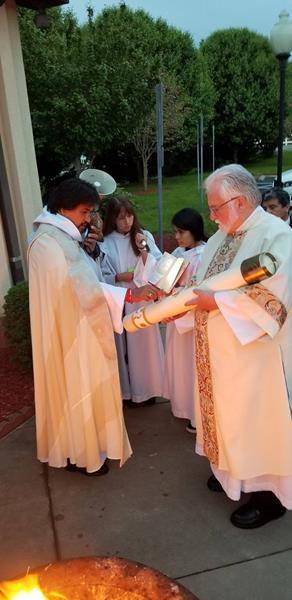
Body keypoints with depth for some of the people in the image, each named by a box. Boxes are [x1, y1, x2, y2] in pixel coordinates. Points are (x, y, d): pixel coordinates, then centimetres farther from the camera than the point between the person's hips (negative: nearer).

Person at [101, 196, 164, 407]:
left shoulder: (145, 236, 1)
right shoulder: (106, 243, -3)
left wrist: (144, 250, -16)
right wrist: (118, 277, -18)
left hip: (143, 300, 1)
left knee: (146, 344, 8)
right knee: (126, 347, 7)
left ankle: (148, 389, 25)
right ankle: (130, 391, 22)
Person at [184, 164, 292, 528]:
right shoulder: (223, 234, 8)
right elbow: (205, 282, 13)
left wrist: (218, 302, -25)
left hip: (251, 351, -7)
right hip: (217, 349, 8)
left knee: (255, 419, 6)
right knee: (226, 411, 20)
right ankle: (231, 469, 42)